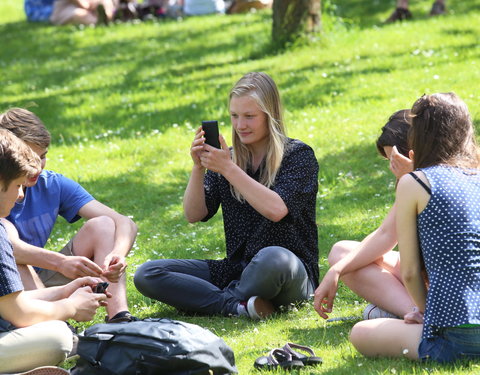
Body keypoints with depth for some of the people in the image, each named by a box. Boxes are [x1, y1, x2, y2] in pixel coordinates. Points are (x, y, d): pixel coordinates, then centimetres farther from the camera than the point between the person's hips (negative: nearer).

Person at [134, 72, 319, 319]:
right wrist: (199, 167, -13)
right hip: (235, 270, 5)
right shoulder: (226, 159, 11)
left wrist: (229, 169, -20)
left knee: (273, 258, -43)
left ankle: (228, 298, -12)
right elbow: (194, 215, 2)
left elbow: (276, 210, -20)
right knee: (146, 275, -10)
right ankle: (238, 307, -24)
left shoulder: (298, 155, -2)